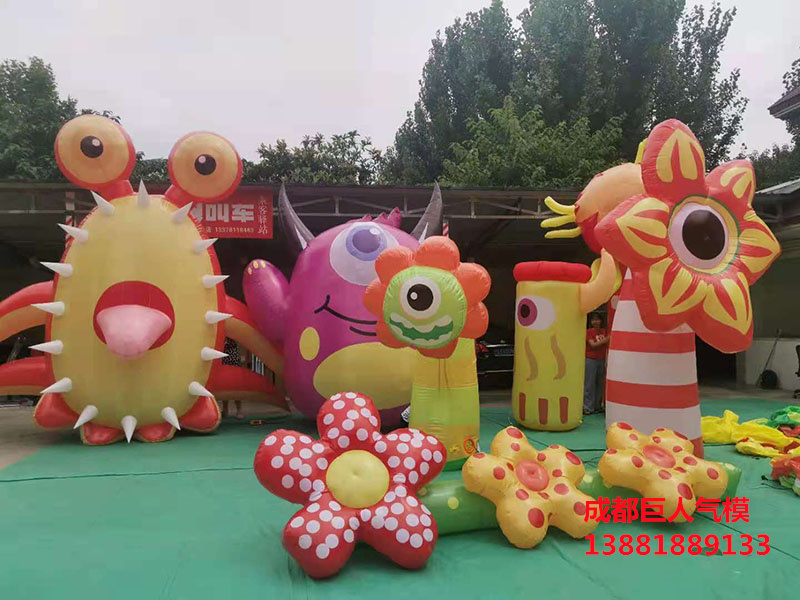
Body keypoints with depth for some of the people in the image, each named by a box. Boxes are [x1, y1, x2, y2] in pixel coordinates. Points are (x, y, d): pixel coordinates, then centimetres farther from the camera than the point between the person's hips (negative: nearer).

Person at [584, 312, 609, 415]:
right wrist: (605, 340, -21)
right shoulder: (589, 332, -6)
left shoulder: (604, 331, 9)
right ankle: (588, 407, 0)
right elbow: (593, 345, -15)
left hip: (601, 360, 5)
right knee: (589, 384, -4)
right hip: (591, 360, -5)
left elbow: (607, 345, 14)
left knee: (600, 383, 10)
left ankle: (597, 406, 20)